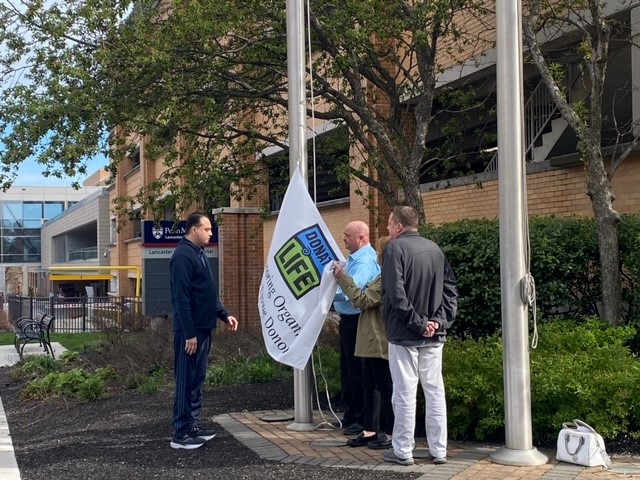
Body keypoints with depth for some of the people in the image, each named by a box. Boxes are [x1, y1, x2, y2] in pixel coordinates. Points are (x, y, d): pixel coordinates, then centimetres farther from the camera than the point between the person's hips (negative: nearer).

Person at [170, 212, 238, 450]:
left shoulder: (199, 254, 15)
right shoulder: (183, 256, -15)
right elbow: (181, 299, -20)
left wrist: (224, 315, 14)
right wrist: (189, 333, -22)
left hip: (203, 328, 10)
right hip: (190, 330, -10)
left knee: (197, 381, 14)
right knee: (186, 382, -4)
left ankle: (193, 426, 23)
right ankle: (180, 434, 2)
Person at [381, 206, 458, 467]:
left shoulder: (395, 248, -10)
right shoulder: (434, 248, 9)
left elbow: (395, 294, -19)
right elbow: (451, 288, 6)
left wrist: (418, 323, -14)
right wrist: (441, 320, 0)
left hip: (404, 334, -6)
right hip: (434, 334, 6)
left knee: (404, 393, 1)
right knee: (435, 391, 10)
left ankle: (403, 451, 9)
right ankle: (439, 450, 15)